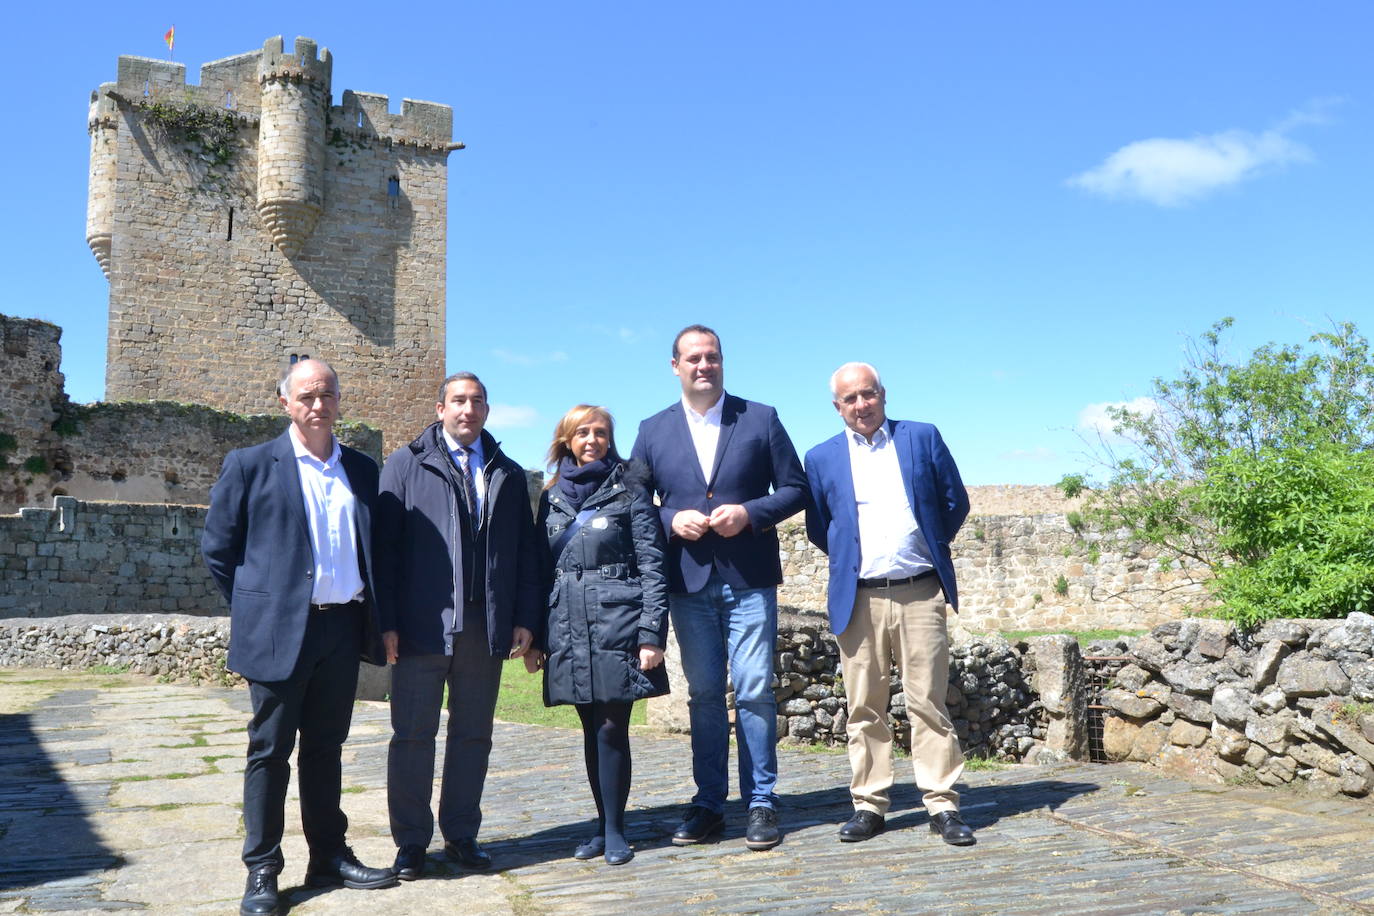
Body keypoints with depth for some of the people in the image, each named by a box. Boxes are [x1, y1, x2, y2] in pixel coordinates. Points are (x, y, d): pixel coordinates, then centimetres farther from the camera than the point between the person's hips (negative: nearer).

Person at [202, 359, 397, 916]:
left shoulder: (362, 470, 11)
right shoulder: (251, 466, -2)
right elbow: (217, 548, 1)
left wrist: (372, 616, 9)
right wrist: (255, 608, 1)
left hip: (343, 629, 4)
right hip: (280, 632, -4)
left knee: (325, 748, 14)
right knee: (270, 751, 4)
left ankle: (329, 856, 24)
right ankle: (261, 871, 14)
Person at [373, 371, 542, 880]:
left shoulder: (508, 474, 13)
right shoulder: (406, 465, 5)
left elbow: (526, 551, 11)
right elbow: (384, 545, -2)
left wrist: (526, 618, 3)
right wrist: (386, 622, -9)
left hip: (487, 627, 3)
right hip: (422, 624, -2)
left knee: (473, 734, 9)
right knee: (413, 734, 5)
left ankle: (461, 835, 21)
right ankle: (411, 842, 16)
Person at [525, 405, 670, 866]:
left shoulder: (629, 489, 1)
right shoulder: (552, 498, 13)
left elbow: (652, 564, -4)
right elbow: (542, 569, 14)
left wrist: (652, 633, -12)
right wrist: (533, 638, 10)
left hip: (617, 626, -4)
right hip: (569, 631, 4)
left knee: (612, 729, -3)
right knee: (593, 731, 10)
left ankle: (615, 829, 10)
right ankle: (603, 825, 21)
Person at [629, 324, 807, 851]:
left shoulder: (761, 419, 4)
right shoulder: (653, 431, 9)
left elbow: (796, 488, 3)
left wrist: (750, 513, -13)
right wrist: (671, 521, -9)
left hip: (749, 578, -2)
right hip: (688, 581, 2)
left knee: (755, 691, -2)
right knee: (703, 694, 8)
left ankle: (761, 803, 11)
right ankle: (708, 803, 18)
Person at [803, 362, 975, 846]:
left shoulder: (922, 438, 6)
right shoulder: (822, 458, 8)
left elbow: (955, 502, 11)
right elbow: (818, 528, 14)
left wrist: (930, 548, 12)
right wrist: (851, 559, 9)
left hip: (921, 593, -1)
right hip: (859, 600, 1)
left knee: (929, 703, 1)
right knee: (865, 710, 5)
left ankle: (943, 806, 8)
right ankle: (868, 806, 14)